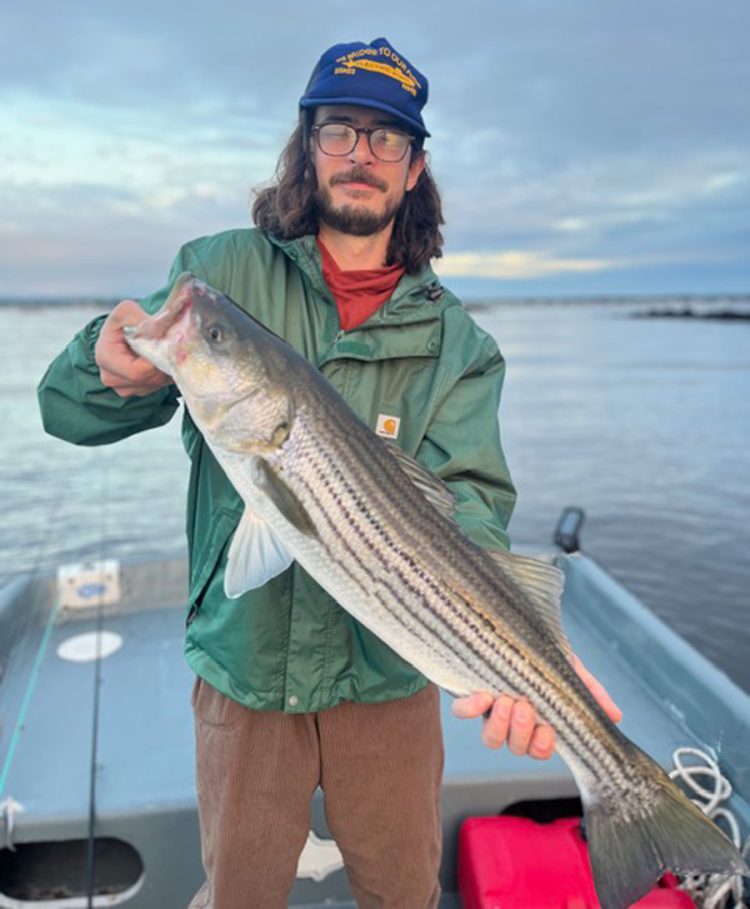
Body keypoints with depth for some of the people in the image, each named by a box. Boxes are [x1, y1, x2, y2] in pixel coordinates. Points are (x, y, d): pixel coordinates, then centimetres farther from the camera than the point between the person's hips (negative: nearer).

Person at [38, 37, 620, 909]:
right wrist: (114, 369, -31)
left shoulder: (455, 339, -3)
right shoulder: (224, 271, -4)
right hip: (244, 667, 0)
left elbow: (465, 502, -16)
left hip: (389, 673, 1)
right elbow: (66, 406, -7)